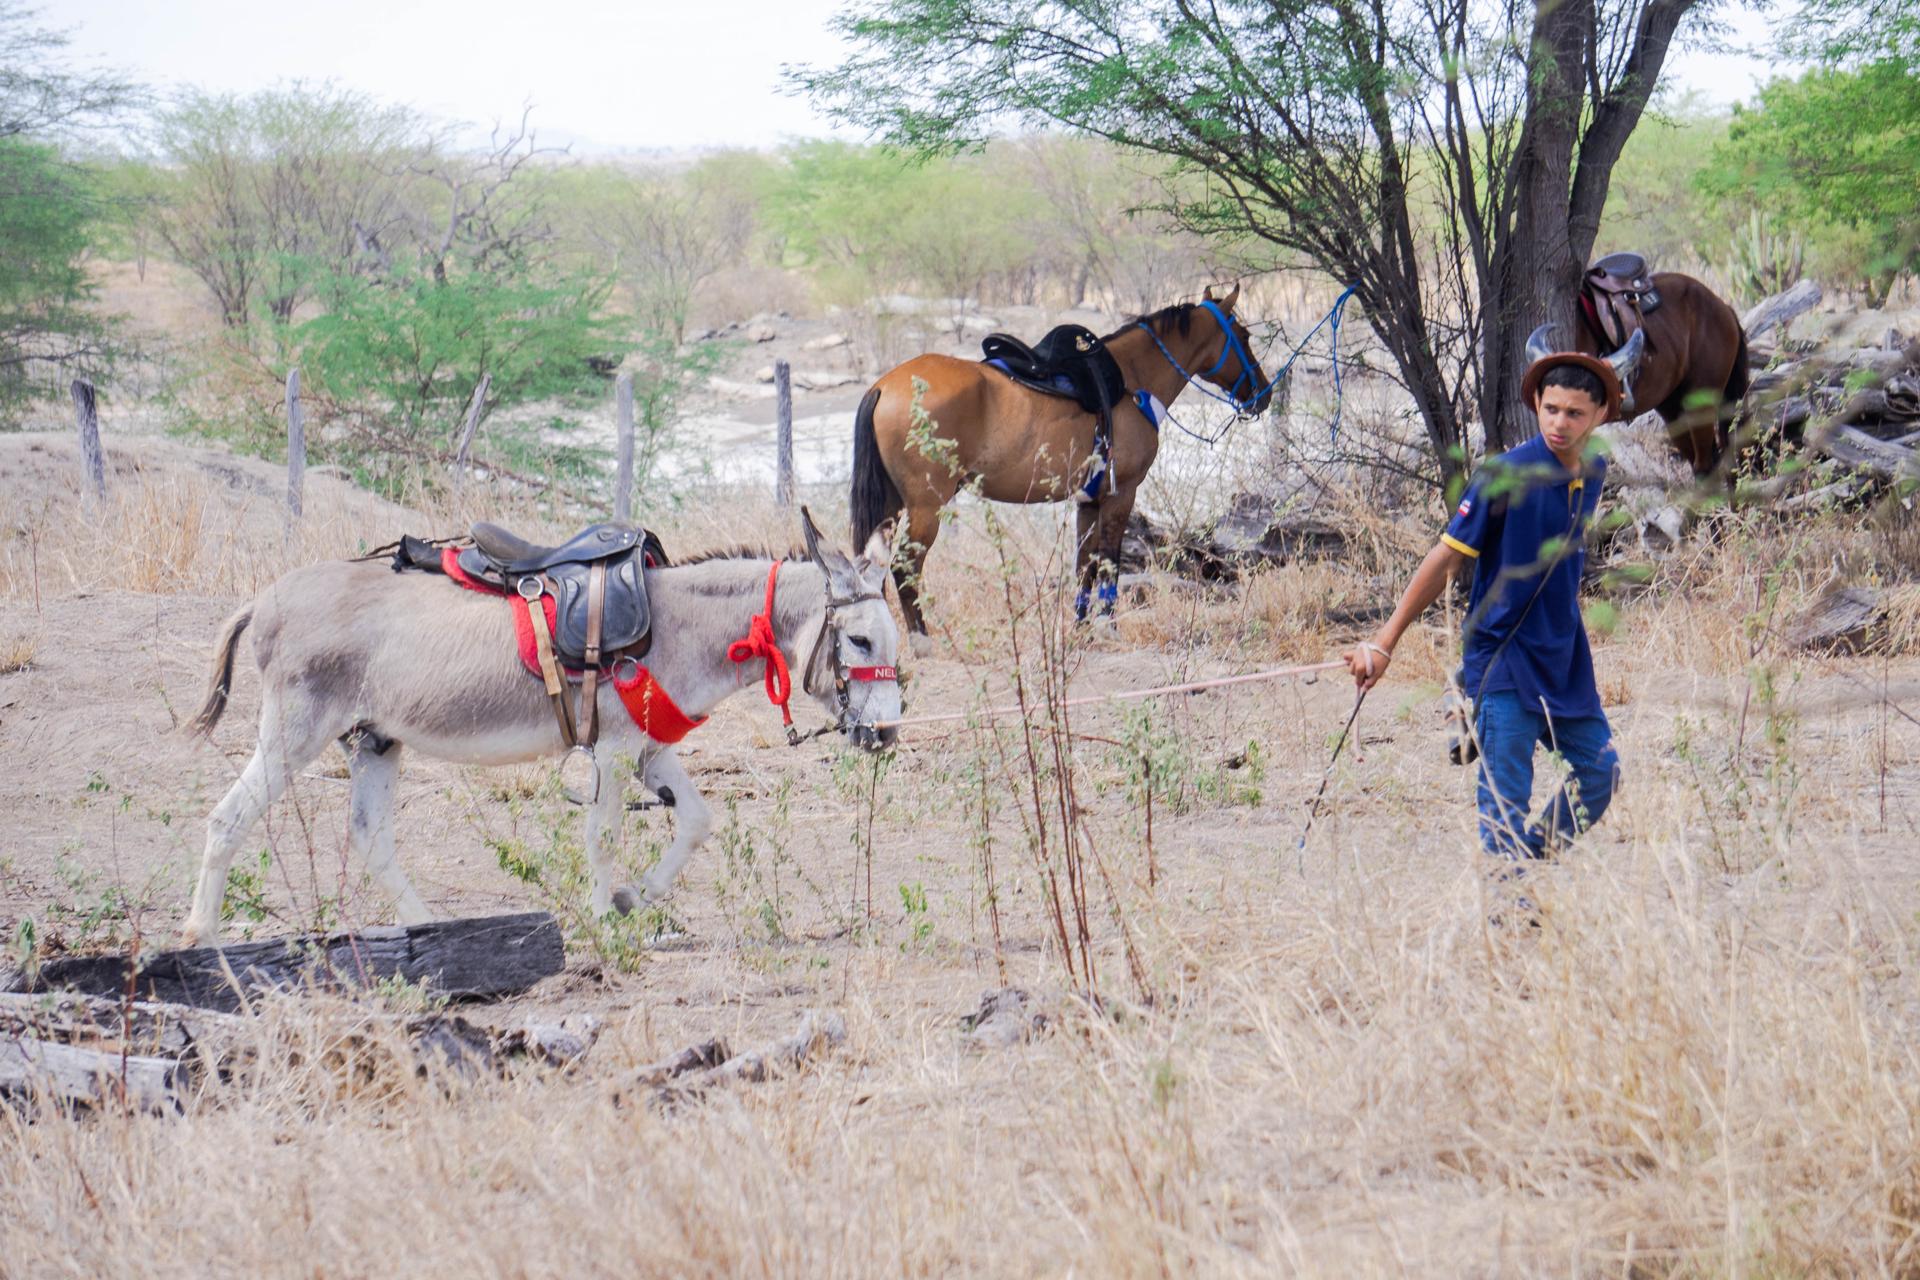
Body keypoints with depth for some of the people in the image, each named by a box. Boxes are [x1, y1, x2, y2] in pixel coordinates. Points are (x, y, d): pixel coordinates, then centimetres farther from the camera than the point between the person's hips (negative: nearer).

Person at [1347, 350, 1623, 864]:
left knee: (1600, 772, 9)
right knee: (1506, 795, -9)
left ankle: (1535, 861, 26)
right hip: (1504, 654, -7)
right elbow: (1447, 559, -16)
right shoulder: (1507, 475, -16)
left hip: (1565, 657, 7)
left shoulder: (1593, 472, 3)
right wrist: (1384, 642, -18)